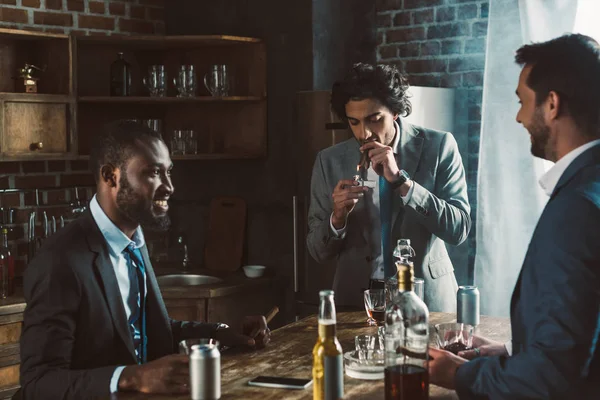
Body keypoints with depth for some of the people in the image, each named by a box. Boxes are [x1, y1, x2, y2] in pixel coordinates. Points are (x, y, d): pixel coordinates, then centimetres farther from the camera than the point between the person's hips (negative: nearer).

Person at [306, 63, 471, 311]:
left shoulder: (438, 147, -4)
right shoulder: (330, 161, 0)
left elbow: (459, 229, -10)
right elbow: (318, 251, 4)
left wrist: (400, 180, -18)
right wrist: (337, 217, -16)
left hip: (425, 298, -1)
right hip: (355, 299, 1)